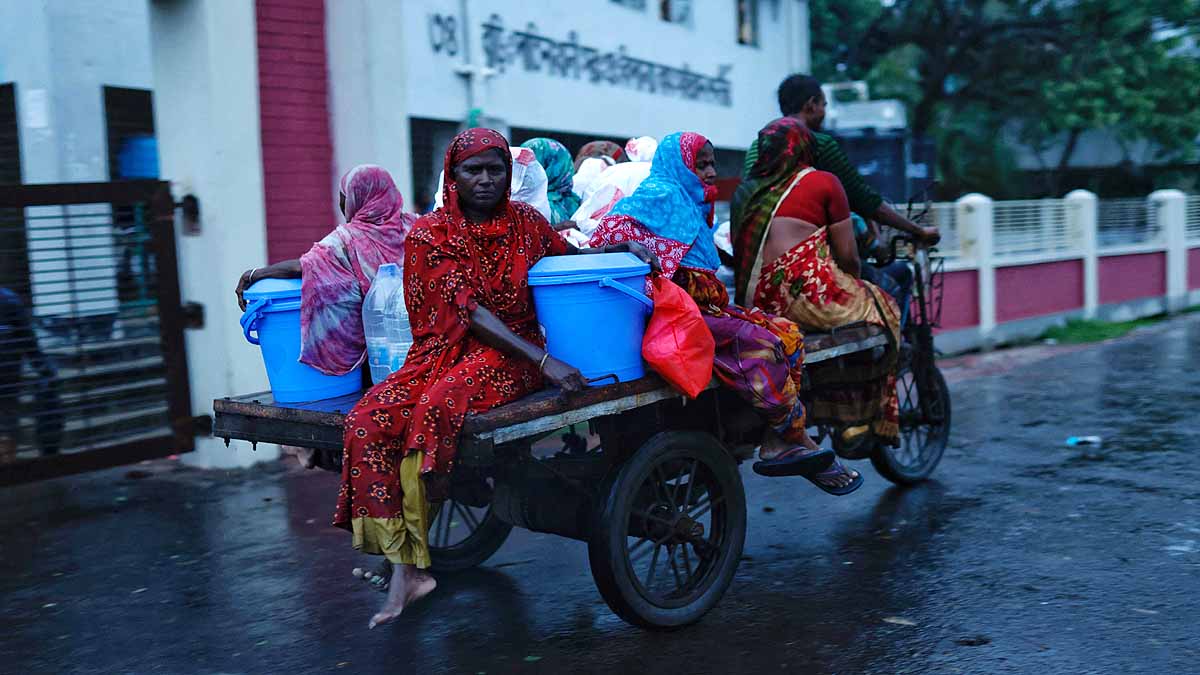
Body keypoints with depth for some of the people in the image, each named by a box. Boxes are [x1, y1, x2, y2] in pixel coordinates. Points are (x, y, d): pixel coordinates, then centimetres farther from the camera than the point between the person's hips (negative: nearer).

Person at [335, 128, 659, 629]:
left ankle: (410, 560, -11)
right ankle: (406, 567, -21)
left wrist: (621, 247, 0)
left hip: (510, 354, -1)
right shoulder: (429, 235, -1)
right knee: (370, 418, -25)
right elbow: (468, 311, -12)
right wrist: (545, 361, -23)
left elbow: (573, 258, 24)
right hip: (447, 350, 1)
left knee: (437, 408, -32)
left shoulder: (525, 222, 5)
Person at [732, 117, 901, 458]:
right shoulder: (823, 183, 1)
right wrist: (854, 282, 22)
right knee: (883, 311, 19)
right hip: (809, 296, -6)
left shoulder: (745, 190, 16)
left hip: (753, 302, 6)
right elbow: (847, 256, 0)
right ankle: (859, 423, 20)